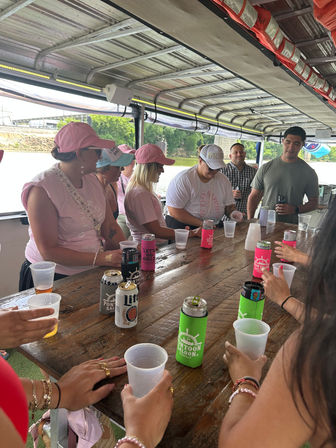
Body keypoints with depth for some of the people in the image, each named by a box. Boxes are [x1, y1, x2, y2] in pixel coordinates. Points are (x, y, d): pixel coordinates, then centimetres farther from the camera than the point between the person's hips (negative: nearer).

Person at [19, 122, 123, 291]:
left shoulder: (92, 179, 4)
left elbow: (109, 225, 6)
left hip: (89, 272, 5)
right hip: (51, 278, -5)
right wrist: (101, 258, -26)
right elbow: (48, 251, -20)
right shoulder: (42, 189, -18)